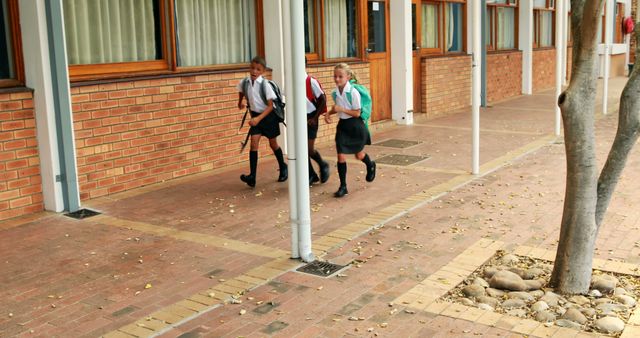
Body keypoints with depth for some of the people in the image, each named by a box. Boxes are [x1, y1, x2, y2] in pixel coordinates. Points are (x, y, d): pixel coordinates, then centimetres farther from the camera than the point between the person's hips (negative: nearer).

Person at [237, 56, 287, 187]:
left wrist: (259, 118, -27)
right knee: (254, 143, -10)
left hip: (268, 116, -3)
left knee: (273, 144, 12)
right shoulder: (244, 82, -10)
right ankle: (252, 176, -14)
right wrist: (240, 103, 21)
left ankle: (283, 167, 37)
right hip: (255, 115, 3)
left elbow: (270, 106, -19)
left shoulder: (265, 85, -22)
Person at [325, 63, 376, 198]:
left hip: (355, 126, -4)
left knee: (359, 155, 16)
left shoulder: (353, 92, -21)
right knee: (341, 156, -5)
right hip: (342, 125, 4)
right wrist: (329, 113, -4)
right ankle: (343, 187, 5)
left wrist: (341, 109, -27)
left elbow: (357, 113, -18)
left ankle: (371, 166, 51)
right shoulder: (335, 92, -4)